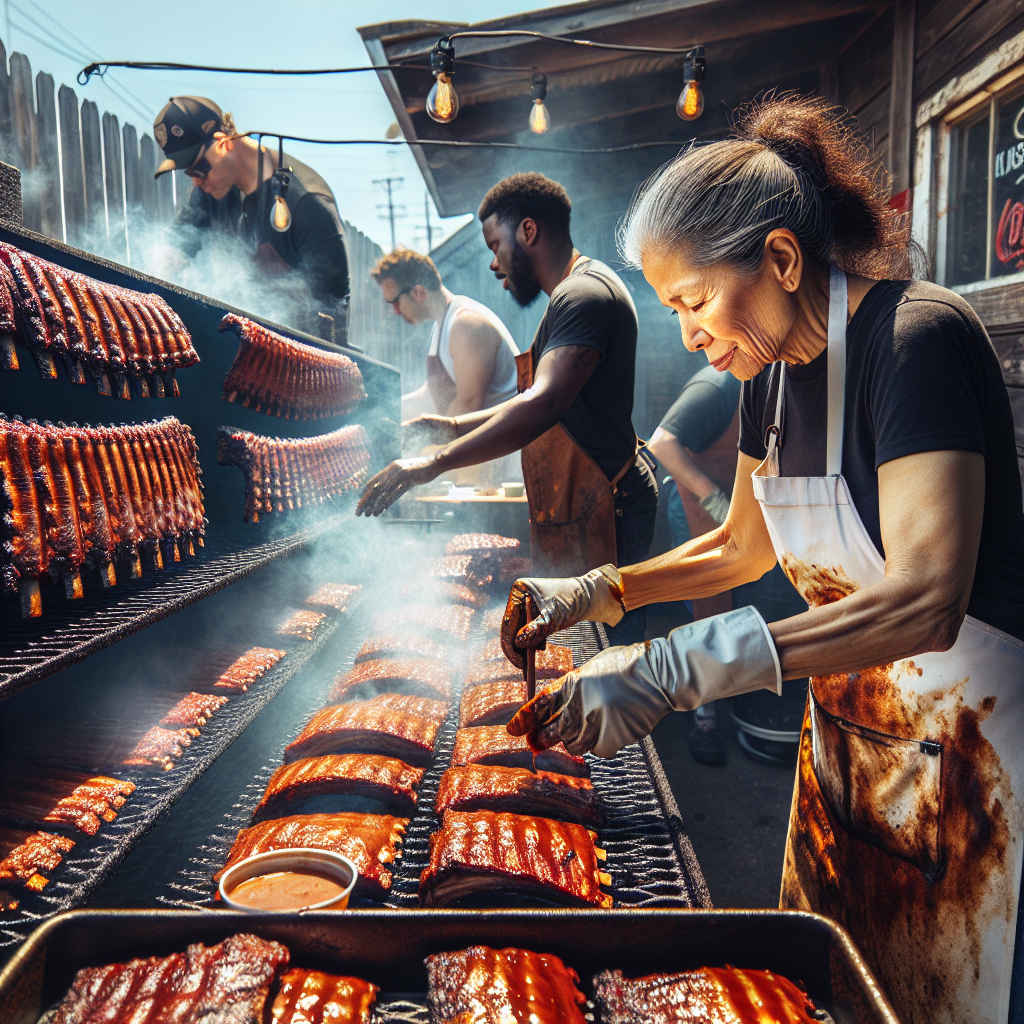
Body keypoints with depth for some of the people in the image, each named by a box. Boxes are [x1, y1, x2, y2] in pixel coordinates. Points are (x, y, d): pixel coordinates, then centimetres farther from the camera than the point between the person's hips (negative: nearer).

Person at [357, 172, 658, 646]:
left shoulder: (583, 295, -17)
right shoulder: (576, 293, 19)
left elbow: (543, 405, -32)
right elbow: (545, 402, 23)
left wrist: (436, 462, -32)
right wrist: (455, 426, 14)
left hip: (602, 510, -11)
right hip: (581, 505, 11)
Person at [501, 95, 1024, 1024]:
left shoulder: (919, 337, -23)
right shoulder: (774, 368, 1)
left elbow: (925, 600, -34)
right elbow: (745, 546, 12)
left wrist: (675, 669, -41)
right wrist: (595, 593, 1)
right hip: (845, 729, 7)